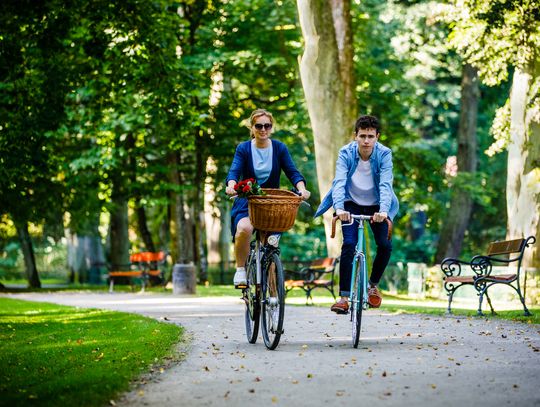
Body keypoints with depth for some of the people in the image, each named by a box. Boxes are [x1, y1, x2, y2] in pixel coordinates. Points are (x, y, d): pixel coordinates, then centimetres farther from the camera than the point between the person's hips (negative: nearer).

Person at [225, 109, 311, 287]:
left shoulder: (279, 148, 3)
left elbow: (292, 172, -6)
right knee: (244, 228, -33)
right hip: (246, 202, -2)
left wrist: (302, 189, -27)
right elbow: (234, 171, -14)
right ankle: (240, 269, -14)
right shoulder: (243, 149, 0)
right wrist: (231, 185, -37)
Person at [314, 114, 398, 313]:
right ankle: (344, 296, -16)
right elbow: (339, 182, -30)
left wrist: (383, 210, -47)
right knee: (349, 244, -18)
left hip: (376, 206, 1)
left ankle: (373, 285, 15)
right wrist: (339, 208, -47)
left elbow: (385, 184, -31)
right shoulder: (346, 153, -20)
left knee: (385, 245, -12)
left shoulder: (384, 154, -20)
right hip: (352, 204, -1)